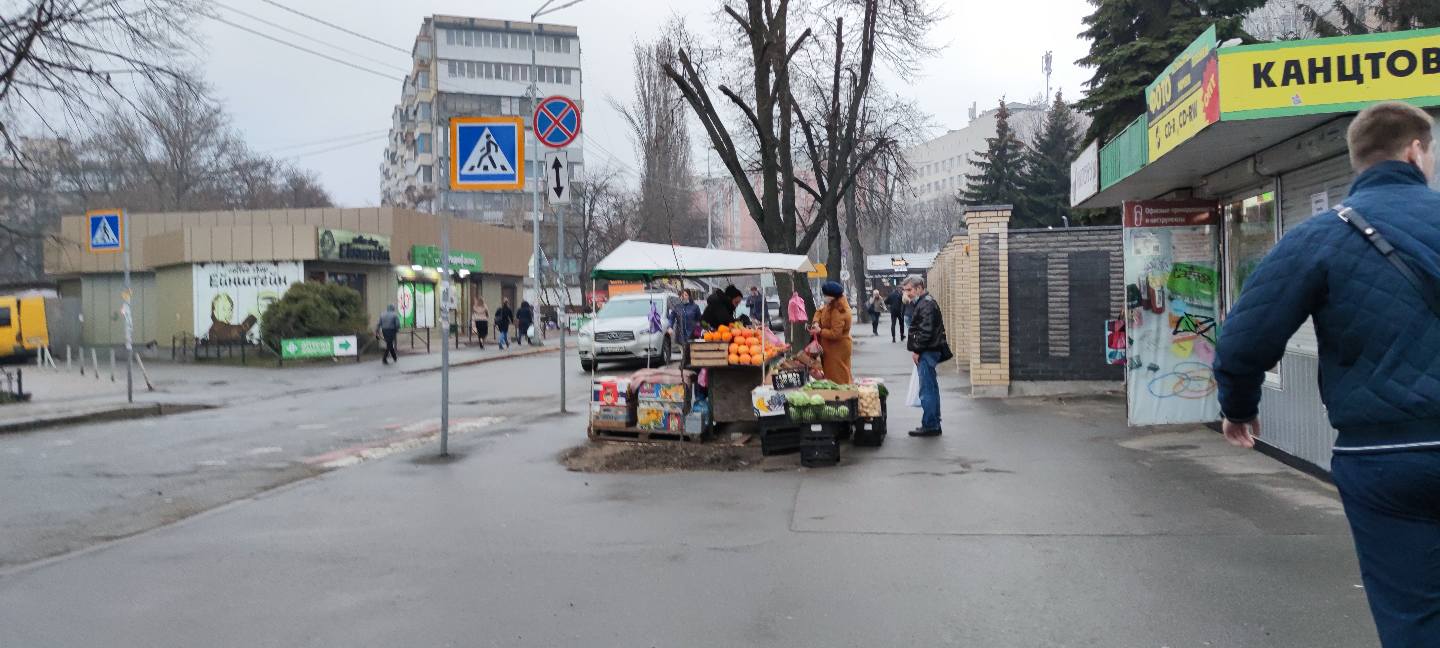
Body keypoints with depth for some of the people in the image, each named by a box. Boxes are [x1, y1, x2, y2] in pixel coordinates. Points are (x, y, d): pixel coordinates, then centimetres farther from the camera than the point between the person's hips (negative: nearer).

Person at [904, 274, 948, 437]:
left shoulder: (927, 304, -15)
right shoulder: (924, 302, 19)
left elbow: (926, 331, -22)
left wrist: (916, 350, -17)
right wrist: (916, 348, 16)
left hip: (927, 353, -11)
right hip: (928, 352, 11)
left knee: (927, 390, -8)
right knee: (931, 388, 14)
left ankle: (930, 425, -5)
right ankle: (934, 425, 21)